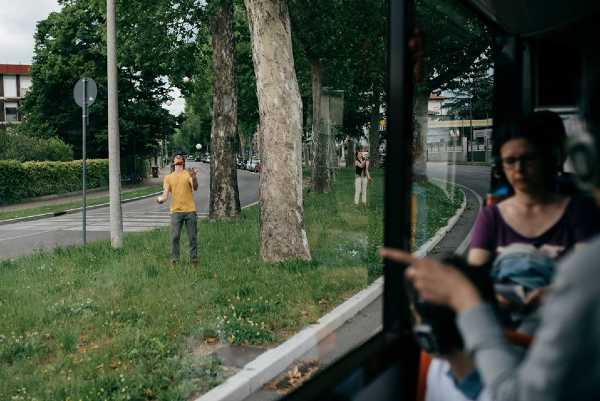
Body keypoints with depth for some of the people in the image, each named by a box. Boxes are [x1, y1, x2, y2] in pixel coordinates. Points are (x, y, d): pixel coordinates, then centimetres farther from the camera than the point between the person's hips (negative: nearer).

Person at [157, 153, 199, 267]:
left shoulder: (188, 174, 3)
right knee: (174, 237, -3)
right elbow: (165, 195, 3)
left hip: (190, 210, -1)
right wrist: (161, 199, -21)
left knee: (193, 237, 2)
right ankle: (174, 260, 4)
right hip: (176, 211, 1)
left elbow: (195, 188, -14)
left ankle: (194, 260, 10)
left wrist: (194, 177, -34)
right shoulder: (168, 177, 10)